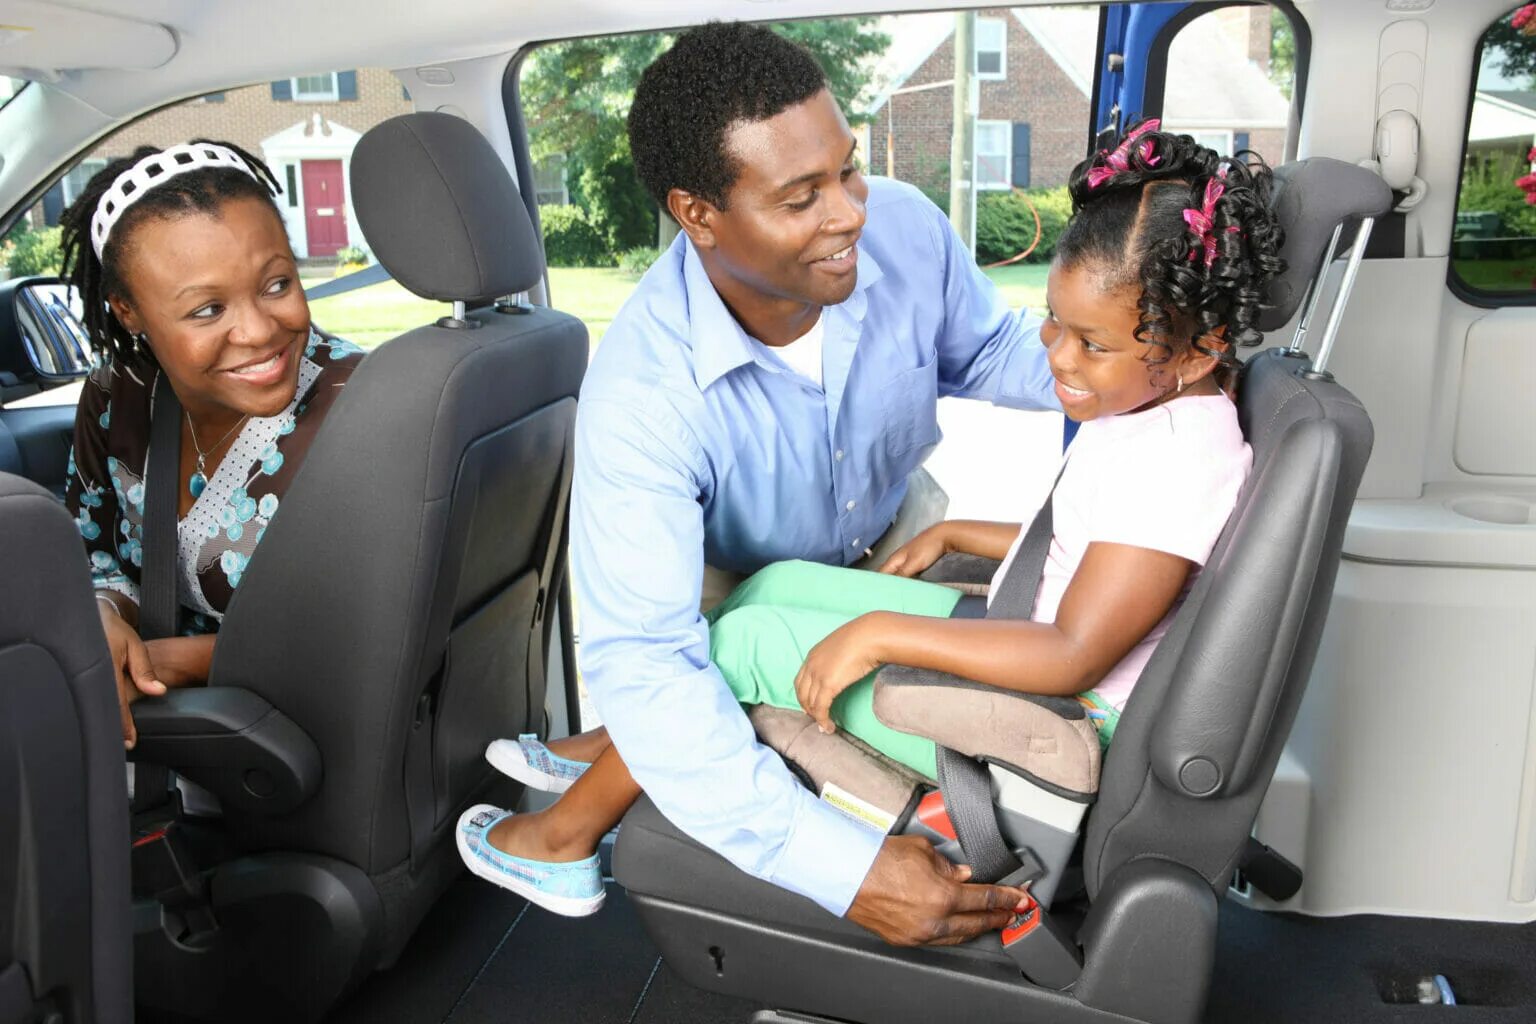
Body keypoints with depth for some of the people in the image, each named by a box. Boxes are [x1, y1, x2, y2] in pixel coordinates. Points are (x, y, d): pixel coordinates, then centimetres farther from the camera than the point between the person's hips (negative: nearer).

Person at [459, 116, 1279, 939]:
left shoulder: (1180, 460, -26)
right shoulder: (1146, 406, 4)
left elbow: (1072, 656, -31)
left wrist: (880, 633, -30)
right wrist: (952, 534, 16)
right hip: (1015, 633, 10)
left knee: (749, 639, -11)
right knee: (779, 584, 6)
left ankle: (565, 837, 8)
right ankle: (615, 747, 23)